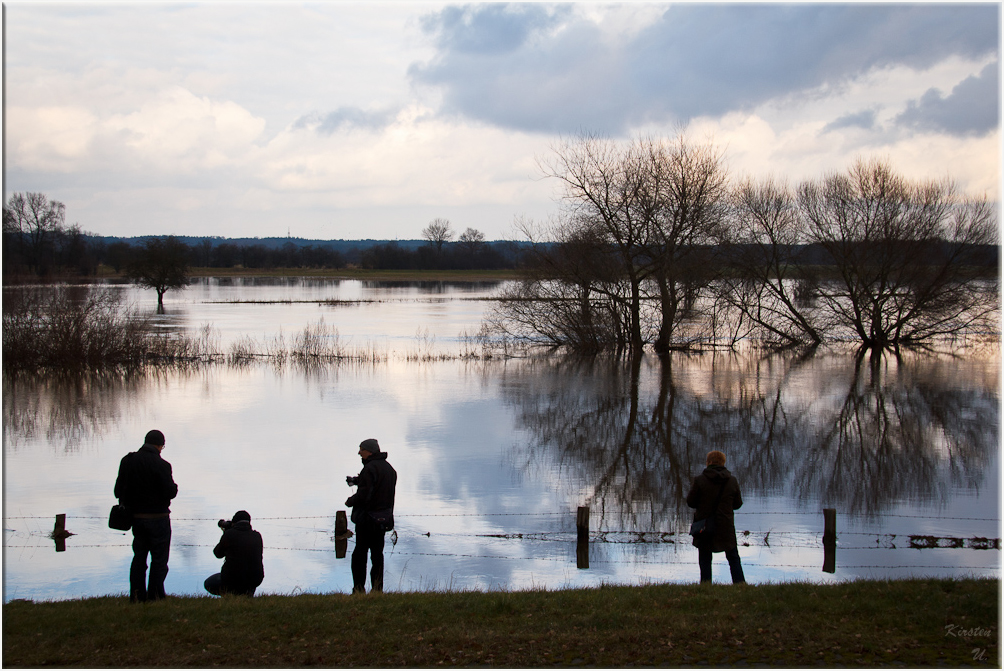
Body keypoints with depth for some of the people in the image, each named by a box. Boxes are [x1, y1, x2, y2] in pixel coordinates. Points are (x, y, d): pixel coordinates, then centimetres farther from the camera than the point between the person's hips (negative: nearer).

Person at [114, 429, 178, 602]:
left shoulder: (127, 461, 2)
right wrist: (174, 487, 3)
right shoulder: (161, 465, -16)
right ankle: (154, 594, 2)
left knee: (139, 556, 14)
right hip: (158, 518, -5)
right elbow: (170, 492, -17)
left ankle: (136, 594, 12)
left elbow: (119, 490, 4)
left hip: (136, 517, 5)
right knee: (159, 558, 4)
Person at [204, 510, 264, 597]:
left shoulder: (229, 534, -10)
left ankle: (229, 593, 2)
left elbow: (218, 554, 6)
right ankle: (247, 593, 17)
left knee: (208, 583, 24)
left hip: (232, 580, -3)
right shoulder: (257, 536, 0)